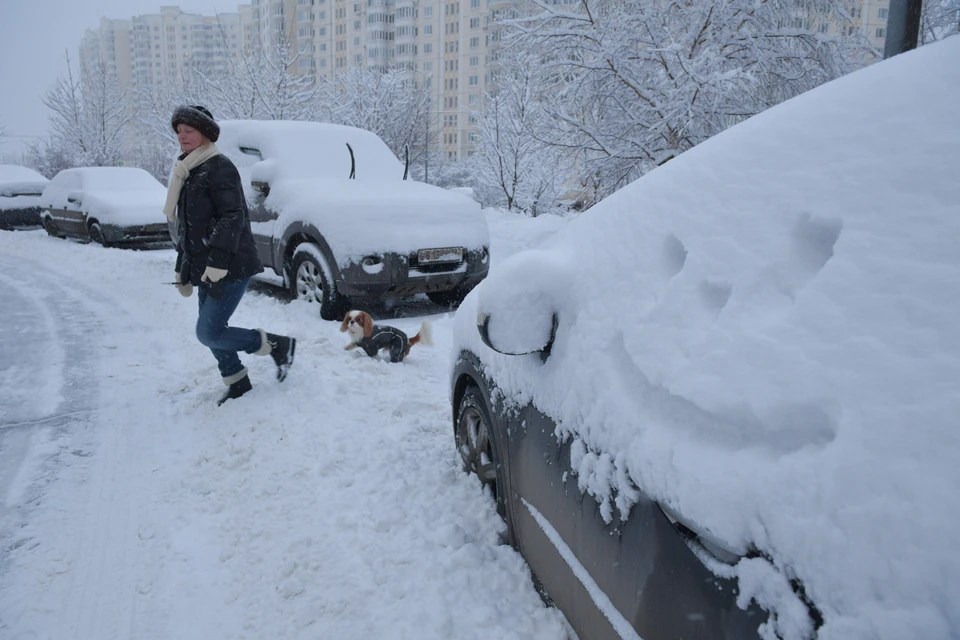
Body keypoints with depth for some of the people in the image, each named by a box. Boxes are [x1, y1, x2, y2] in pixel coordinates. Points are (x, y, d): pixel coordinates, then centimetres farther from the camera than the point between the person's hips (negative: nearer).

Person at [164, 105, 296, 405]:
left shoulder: (219, 168, -12)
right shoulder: (187, 174, 17)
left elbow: (232, 218, -21)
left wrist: (217, 263, -27)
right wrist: (183, 270, 21)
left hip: (231, 268, -9)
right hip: (204, 269, 9)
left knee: (209, 333, -11)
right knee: (213, 332, 13)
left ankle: (278, 345, 3)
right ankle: (238, 385, 28)